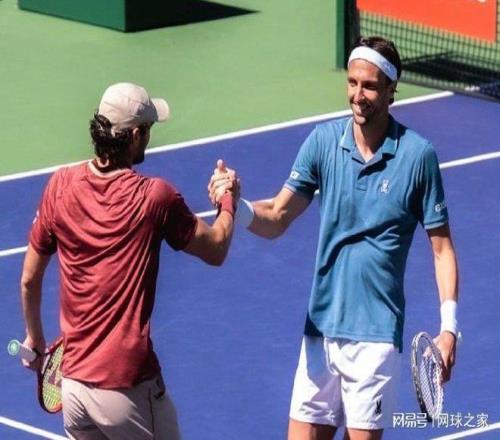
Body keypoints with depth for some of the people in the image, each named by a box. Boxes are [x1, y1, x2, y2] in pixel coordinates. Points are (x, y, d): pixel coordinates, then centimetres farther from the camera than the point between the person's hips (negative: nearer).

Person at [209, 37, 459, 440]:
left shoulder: (417, 154, -7)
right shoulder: (324, 140, 1)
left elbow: (441, 246, -1)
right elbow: (276, 220, -2)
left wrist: (449, 327, -9)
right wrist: (237, 206, -23)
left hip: (376, 334, -3)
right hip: (321, 327, 3)